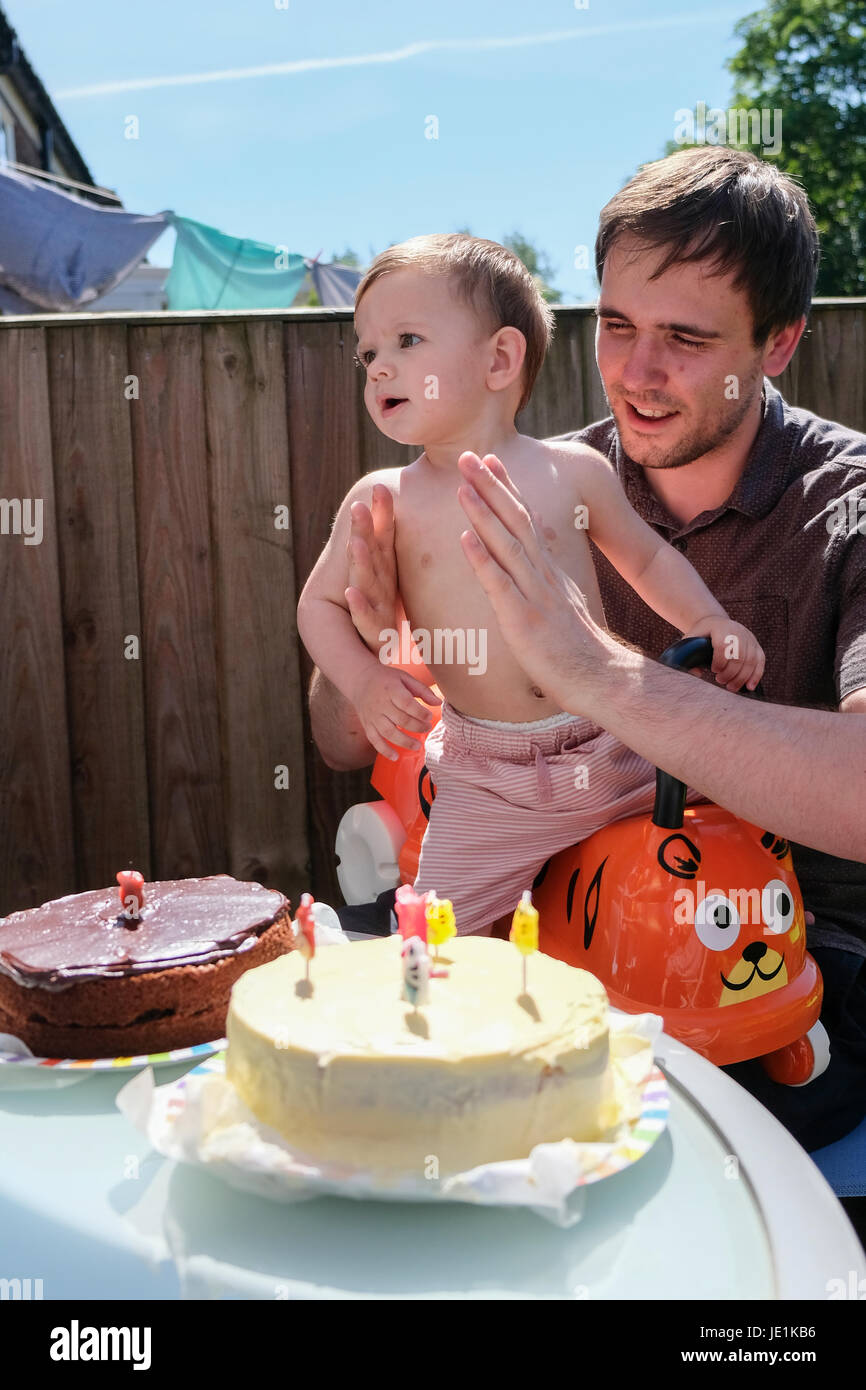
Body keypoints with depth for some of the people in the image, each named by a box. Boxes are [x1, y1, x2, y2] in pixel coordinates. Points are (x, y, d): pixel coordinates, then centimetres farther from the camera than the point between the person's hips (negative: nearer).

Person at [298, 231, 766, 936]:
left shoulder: (574, 471, 0)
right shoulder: (383, 499, -2)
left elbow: (647, 556, 15)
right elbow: (320, 603, 6)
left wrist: (708, 620, 1)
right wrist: (365, 681, -11)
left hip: (617, 756, 1)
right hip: (487, 787, -1)